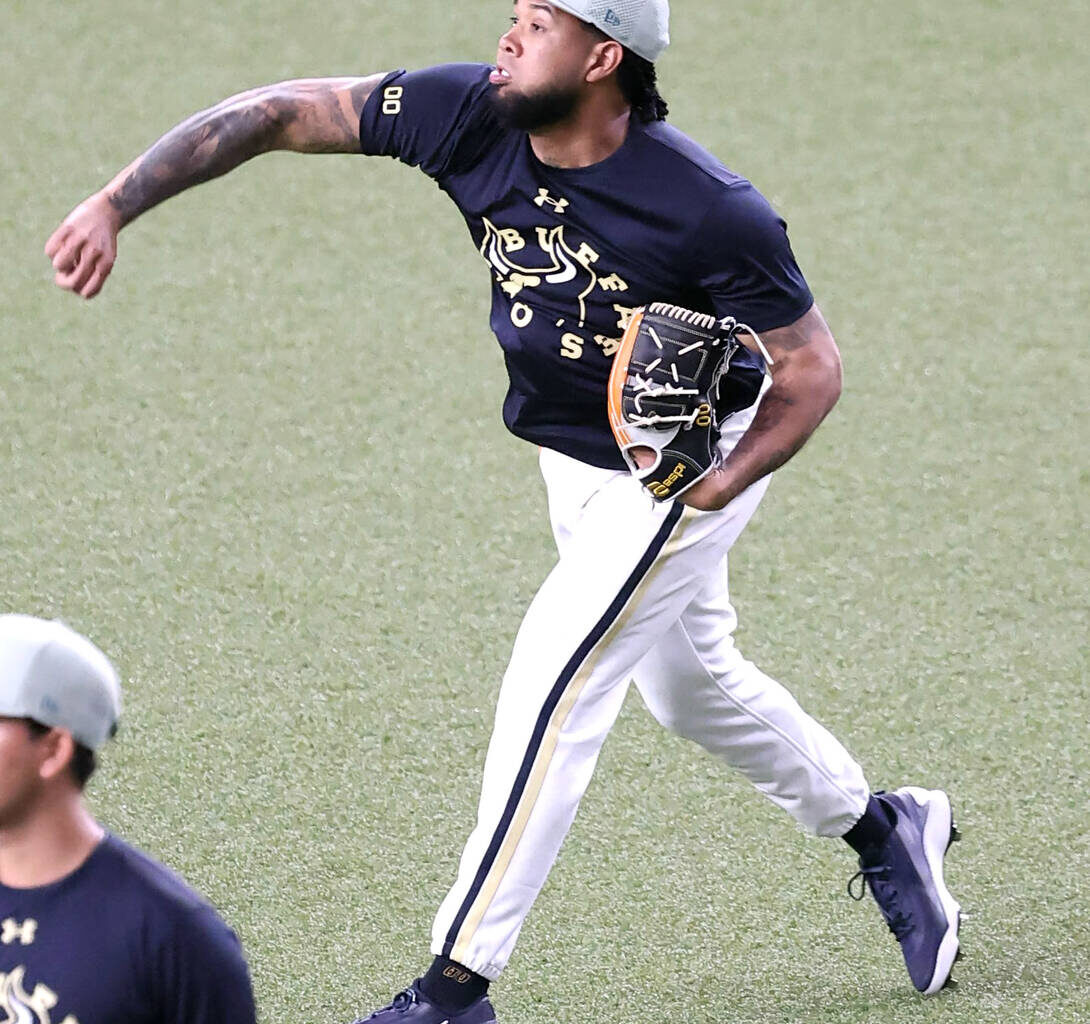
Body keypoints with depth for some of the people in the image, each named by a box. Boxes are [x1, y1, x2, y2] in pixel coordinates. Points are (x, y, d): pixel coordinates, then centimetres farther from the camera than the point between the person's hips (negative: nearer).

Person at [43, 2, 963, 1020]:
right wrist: (115, 204, -24)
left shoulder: (709, 211, -34)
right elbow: (274, 114, -16)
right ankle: (885, 831, 47)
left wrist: (717, 488, -37)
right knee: (687, 686, 23)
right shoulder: (468, 115, -21)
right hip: (568, 458, 7)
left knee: (552, 681, -15)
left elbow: (812, 367, -22)